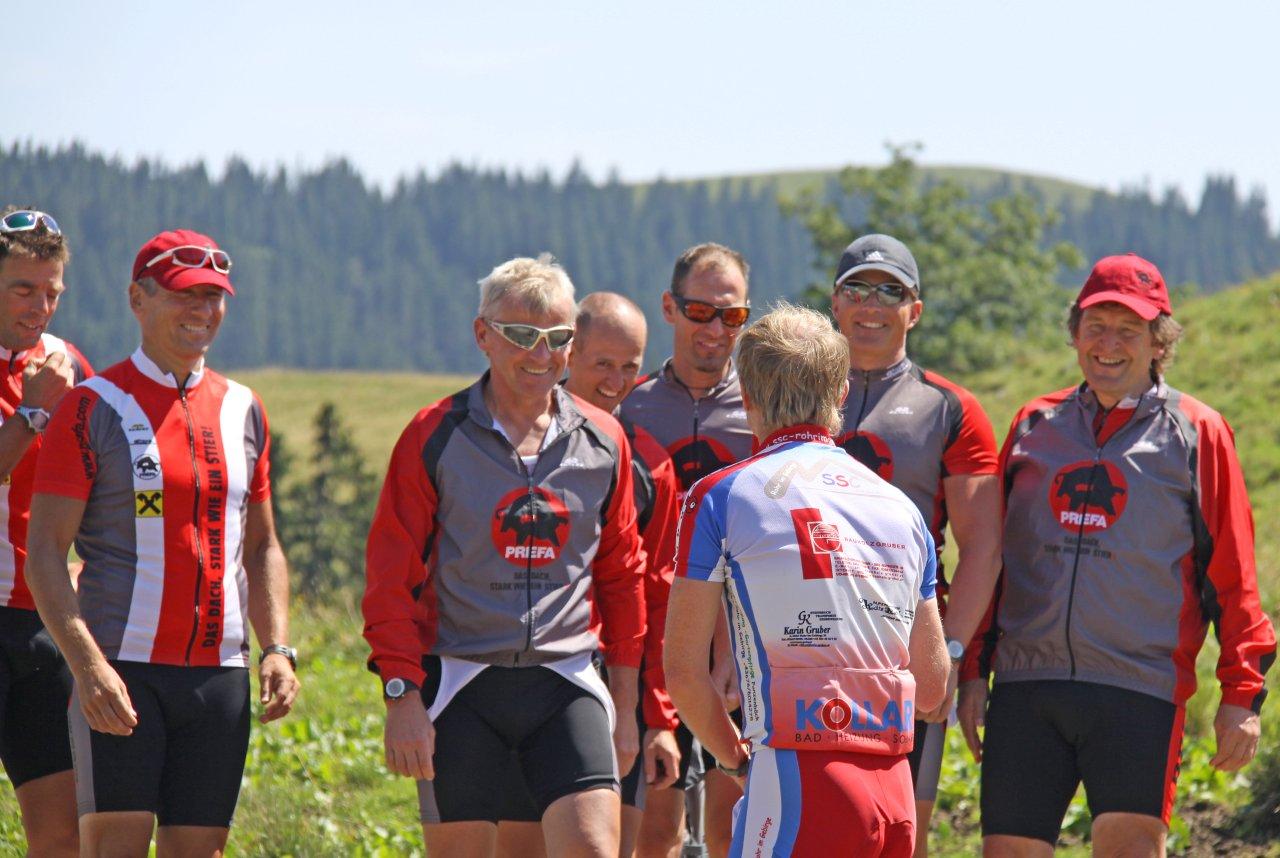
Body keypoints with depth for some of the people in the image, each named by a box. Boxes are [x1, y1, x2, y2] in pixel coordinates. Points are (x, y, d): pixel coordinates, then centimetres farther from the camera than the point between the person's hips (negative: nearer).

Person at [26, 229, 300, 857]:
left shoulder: (242, 410, 13)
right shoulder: (93, 409, -3)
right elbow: (44, 553, -8)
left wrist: (277, 648, 6)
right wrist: (88, 664, -20)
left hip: (220, 674, 5)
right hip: (120, 671, -5)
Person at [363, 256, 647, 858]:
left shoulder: (603, 441, 8)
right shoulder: (434, 437, -2)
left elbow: (622, 574, 16)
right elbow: (391, 578, -2)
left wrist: (624, 702, 14)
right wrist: (402, 696, -9)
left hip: (566, 682, 2)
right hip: (459, 683, -2)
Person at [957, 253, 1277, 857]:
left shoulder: (1196, 433, 6)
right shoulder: (1035, 426, 14)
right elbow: (991, 557, 19)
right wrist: (973, 672, 13)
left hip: (1141, 691, -3)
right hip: (1026, 686, 3)